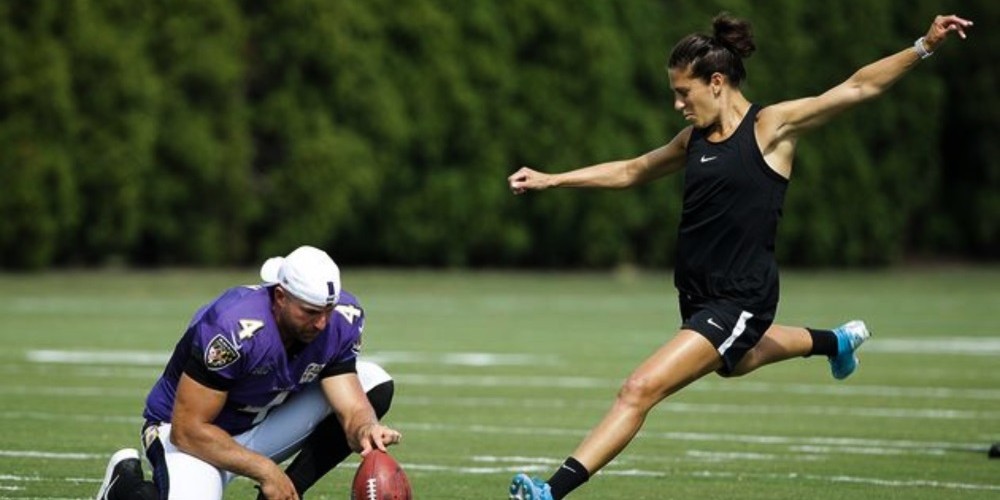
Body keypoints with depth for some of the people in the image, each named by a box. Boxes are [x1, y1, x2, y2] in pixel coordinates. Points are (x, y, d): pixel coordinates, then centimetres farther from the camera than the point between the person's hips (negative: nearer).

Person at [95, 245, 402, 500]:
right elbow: (187, 430, -29)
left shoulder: (340, 322, -16)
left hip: (263, 425, 7)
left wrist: (365, 430, -41)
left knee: (374, 385, -10)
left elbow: (352, 408, -16)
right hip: (193, 435, -7)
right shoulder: (235, 330, -34)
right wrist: (265, 471, -29)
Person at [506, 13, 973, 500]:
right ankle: (835, 340, 59)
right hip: (699, 295, 9)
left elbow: (859, 86, -14)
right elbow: (632, 171, 23)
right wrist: (552, 180, 21)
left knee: (640, 390, -19)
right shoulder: (696, 138, 8)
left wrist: (924, 47, -23)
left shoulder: (771, 126, -11)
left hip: (741, 299, -9)